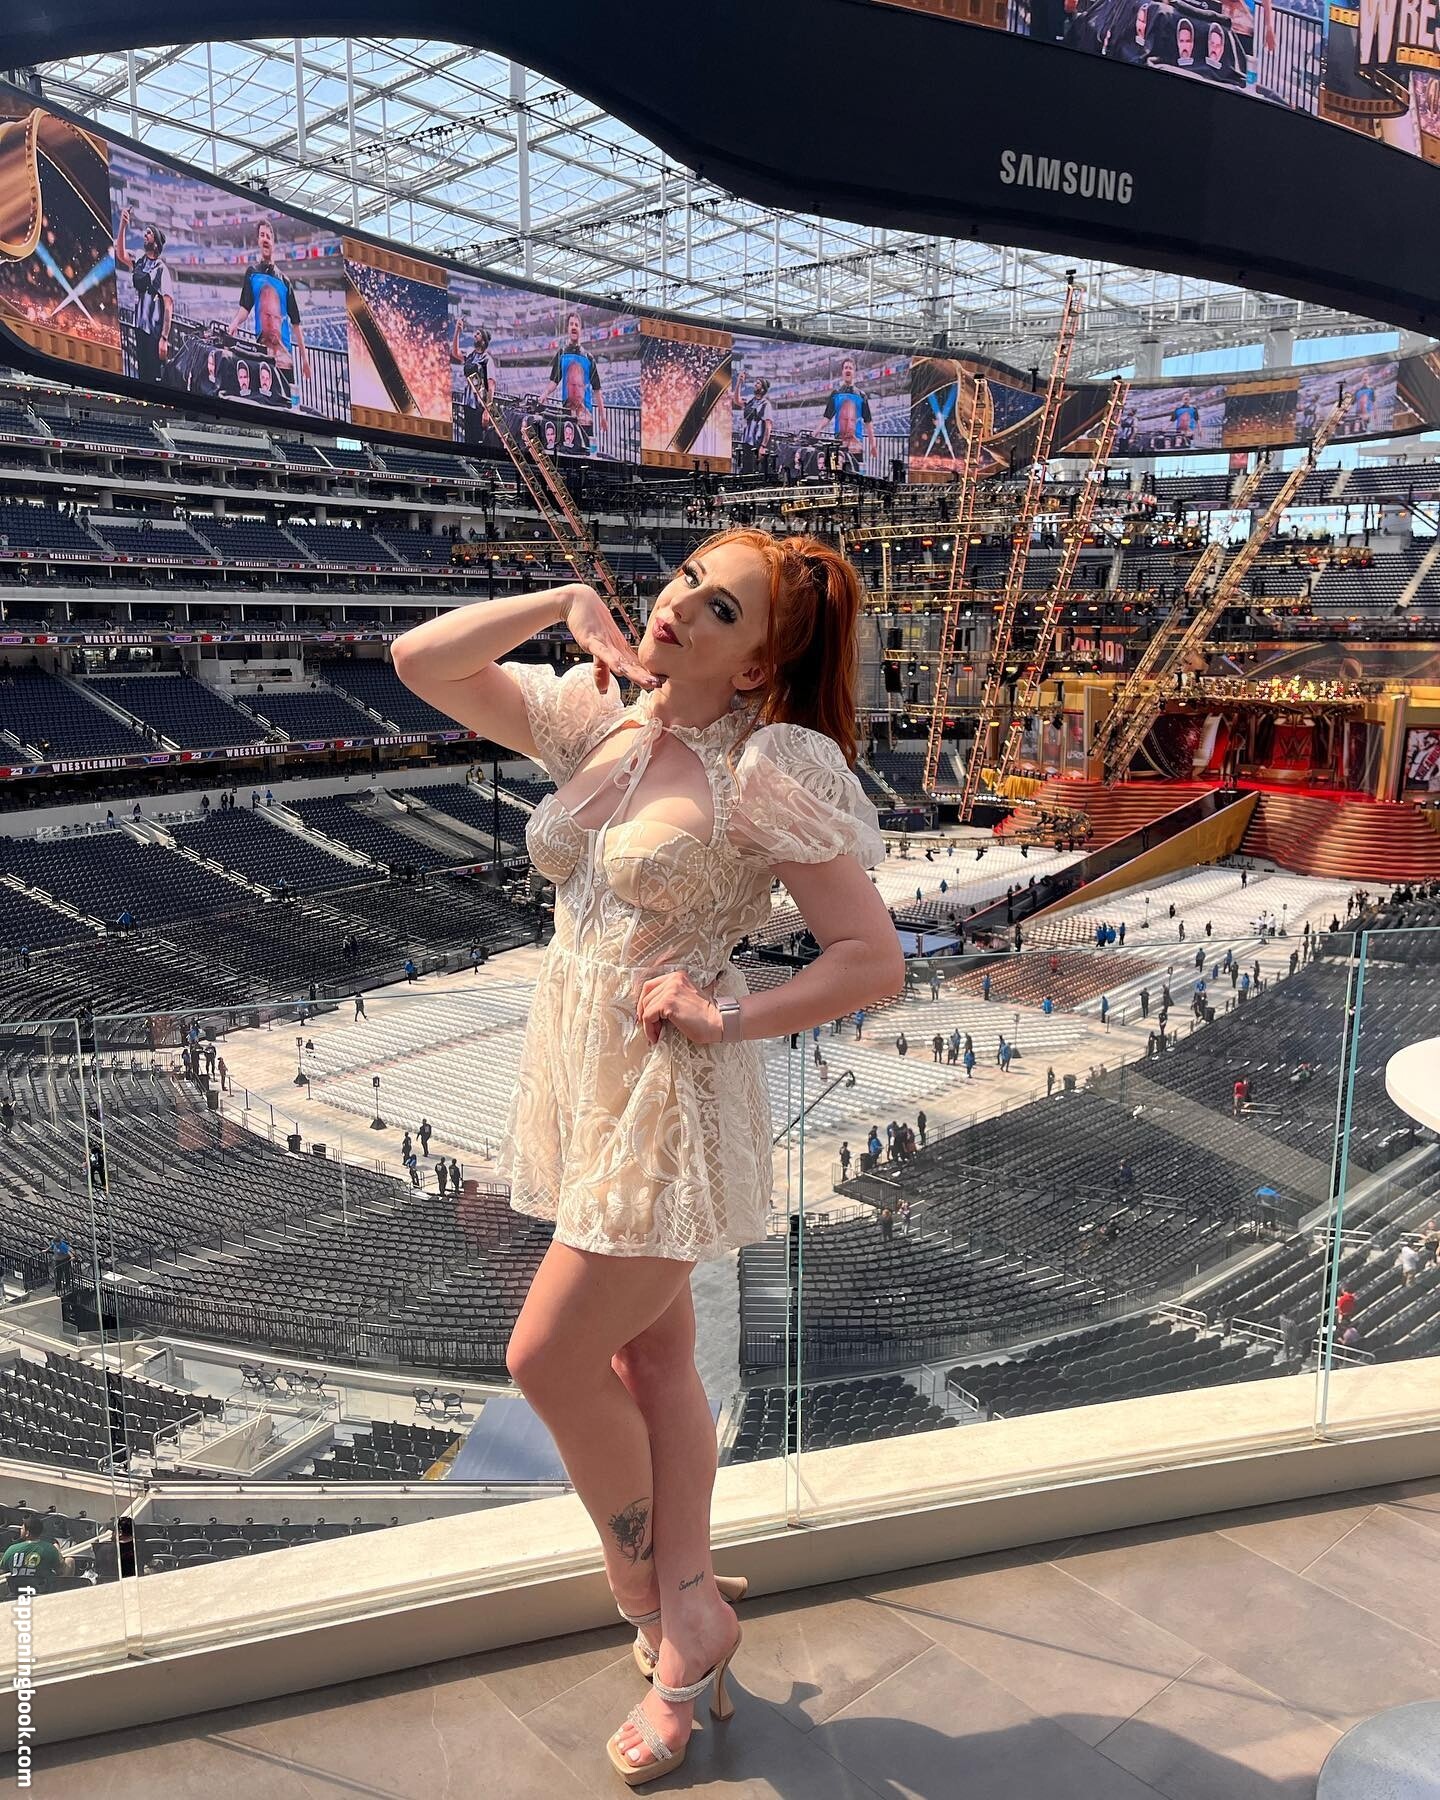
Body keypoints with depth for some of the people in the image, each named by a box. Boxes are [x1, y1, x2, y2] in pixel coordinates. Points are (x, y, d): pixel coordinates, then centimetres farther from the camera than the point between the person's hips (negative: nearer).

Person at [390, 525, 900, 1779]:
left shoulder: (769, 771, -16)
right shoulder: (594, 713, 3)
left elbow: (874, 961, -16)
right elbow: (420, 662, 4)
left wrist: (731, 1019, -19)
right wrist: (566, 601, -2)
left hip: (673, 1094, -7)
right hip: (579, 1073, 7)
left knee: (549, 1361, -1)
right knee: (649, 1356, 16)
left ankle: (667, 1612, 25)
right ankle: (685, 1629, 34)